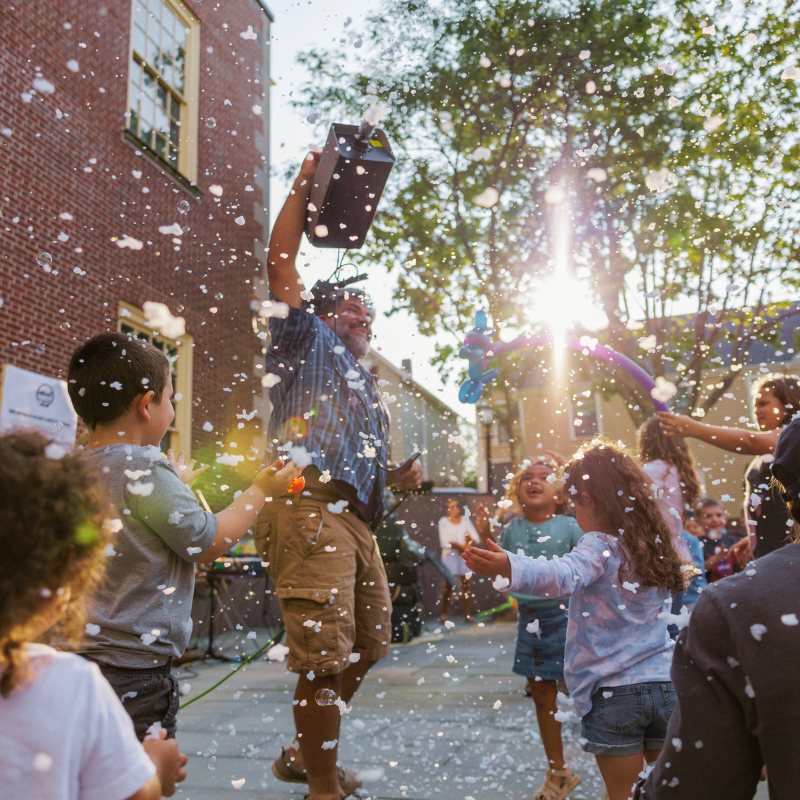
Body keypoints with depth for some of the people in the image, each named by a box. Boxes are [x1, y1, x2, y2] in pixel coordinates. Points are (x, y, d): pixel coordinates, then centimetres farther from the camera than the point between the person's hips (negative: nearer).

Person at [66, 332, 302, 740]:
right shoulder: (145, 472, -19)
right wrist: (261, 490, 2)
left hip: (77, 656, 9)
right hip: (133, 670, -9)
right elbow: (208, 542, -11)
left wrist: (174, 481, 33)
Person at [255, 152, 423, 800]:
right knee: (326, 656, -13)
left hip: (356, 516, 9)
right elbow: (280, 262, 0)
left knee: (366, 649, 15)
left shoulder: (368, 387, 33)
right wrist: (305, 184, 1)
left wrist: (400, 475, 15)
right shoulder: (307, 341, 12)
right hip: (309, 506, -8)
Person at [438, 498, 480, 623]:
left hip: (464, 555, 3)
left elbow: (476, 538, 6)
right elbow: (444, 542, -7)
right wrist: (460, 545, -15)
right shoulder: (443, 521, 3)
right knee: (448, 585, -6)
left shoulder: (465, 520, 11)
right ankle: (444, 614, -1)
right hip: (450, 555, -2)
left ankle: (467, 614, 1)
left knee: (466, 584, -2)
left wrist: (471, 541, -16)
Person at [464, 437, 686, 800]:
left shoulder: (601, 545, -15)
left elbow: (563, 576, -35)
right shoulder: (653, 544, 6)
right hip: (665, 685, 6)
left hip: (614, 692, -6)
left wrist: (508, 568, -52)